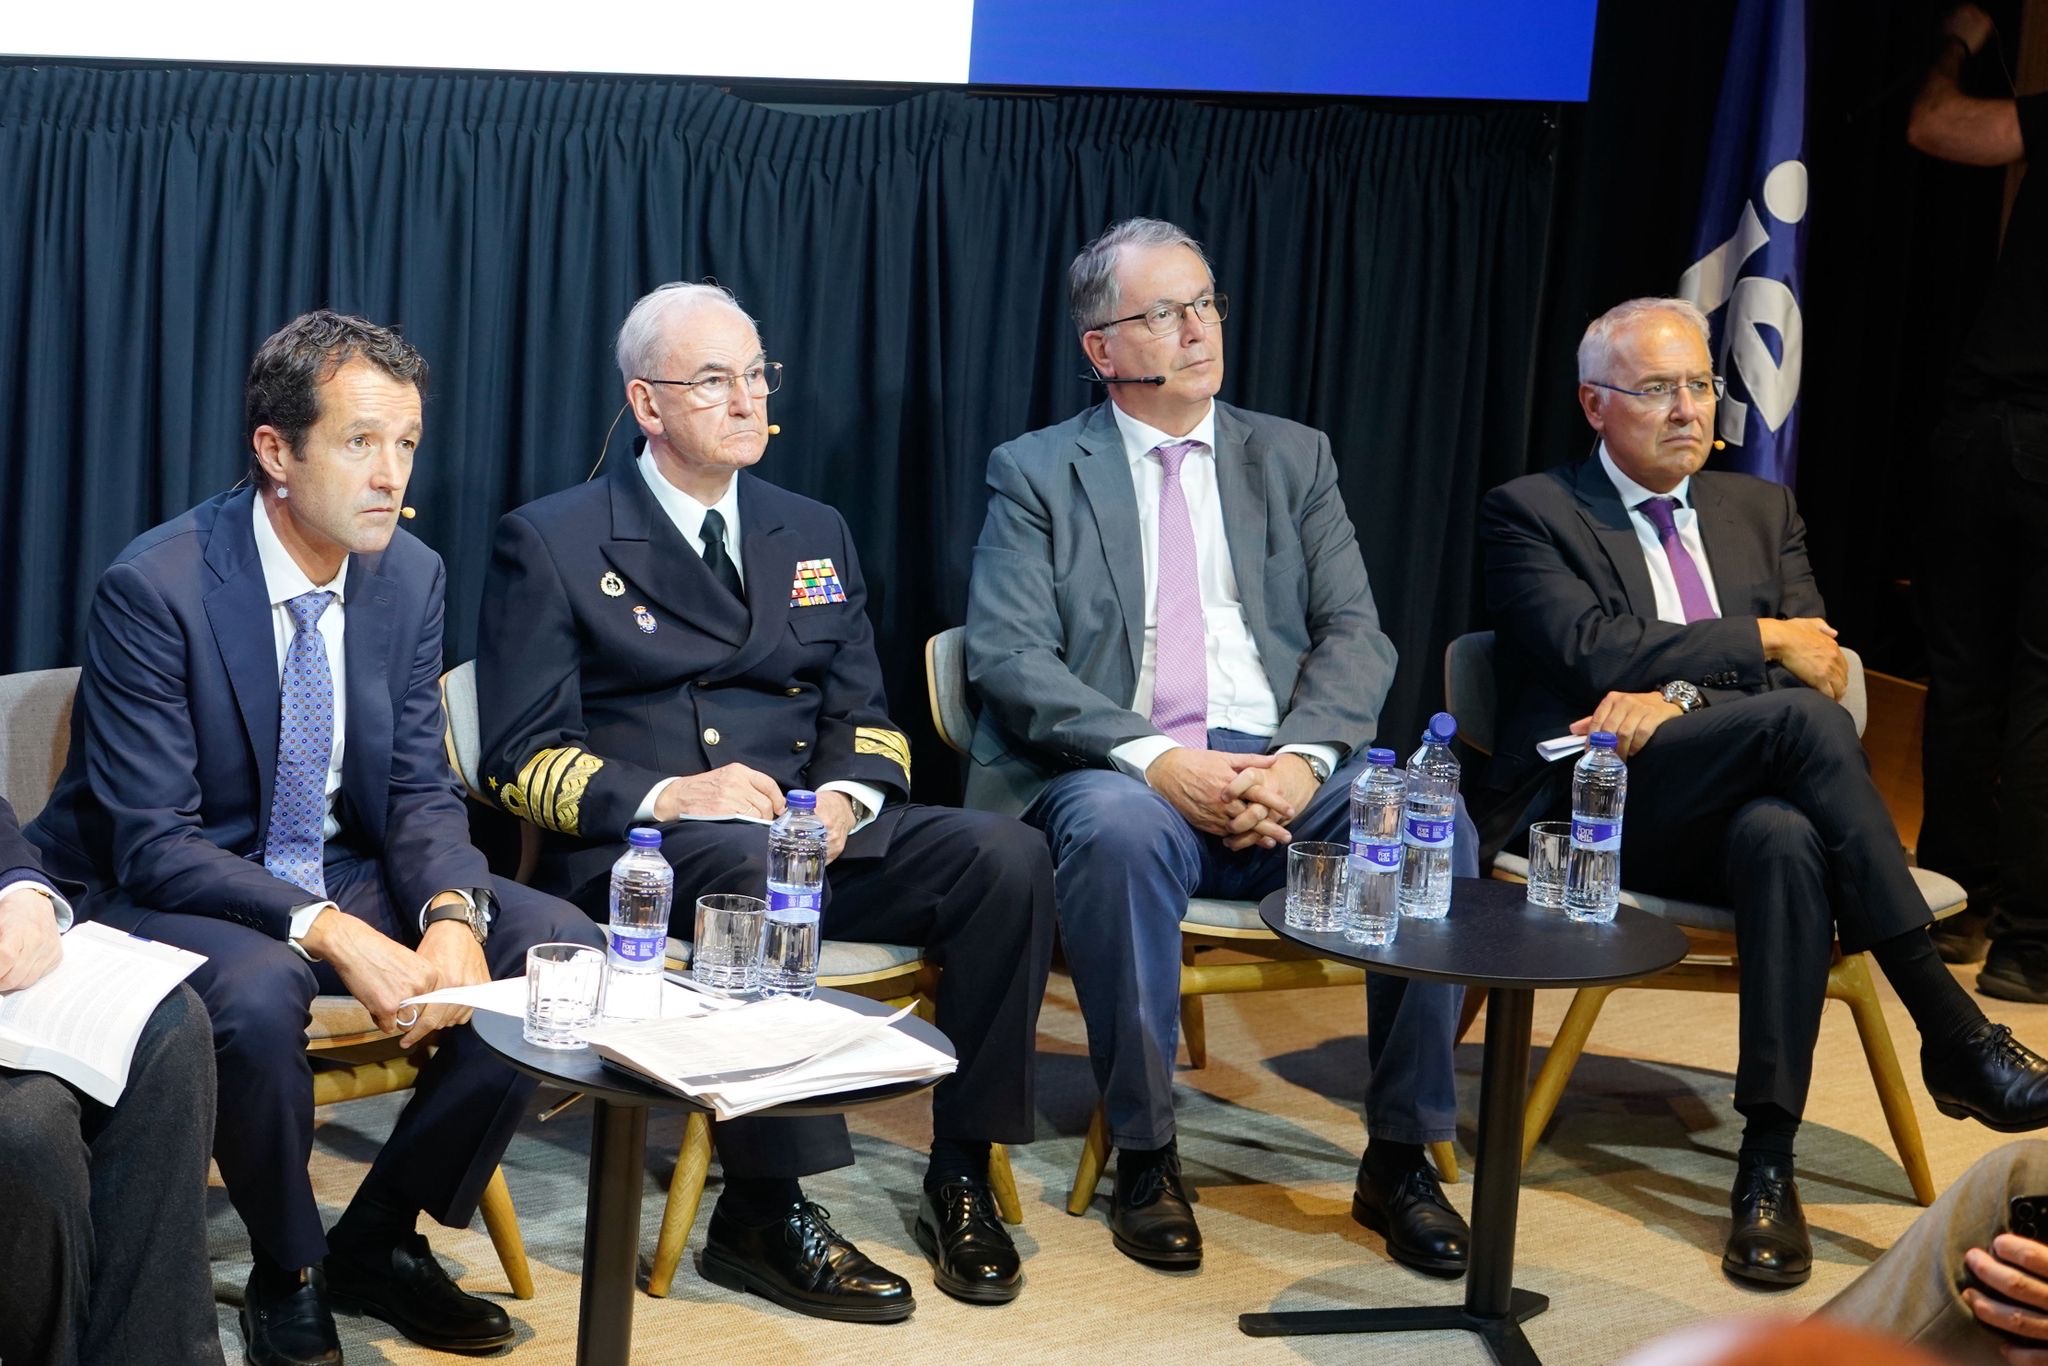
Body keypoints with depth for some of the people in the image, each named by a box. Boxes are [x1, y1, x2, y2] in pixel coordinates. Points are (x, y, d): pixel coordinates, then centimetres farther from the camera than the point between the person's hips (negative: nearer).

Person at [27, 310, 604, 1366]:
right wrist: (332, 933, -35)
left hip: (349, 874, 6)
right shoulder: (154, 588, -20)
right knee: (256, 992, -38)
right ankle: (287, 1274, -8)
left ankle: (379, 1241, 2)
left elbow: (421, 791, 1)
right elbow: (153, 844, -22)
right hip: (179, 888, -6)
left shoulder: (411, 575, -2)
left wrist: (451, 915, -22)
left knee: (555, 945, -13)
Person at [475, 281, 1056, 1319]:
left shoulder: (813, 535, 20)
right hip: (635, 849, -5)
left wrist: (845, 798, -7)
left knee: (1005, 857, -21)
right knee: (755, 865, -39)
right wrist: (666, 798, -20)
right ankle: (762, 1210, -32)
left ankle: (962, 1175, -13)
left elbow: (865, 717, 17)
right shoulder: (550, 544, 3)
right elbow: (523, 759, -3)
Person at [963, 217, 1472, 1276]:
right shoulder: (1035, 473, 8)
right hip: (1118, 774, -3)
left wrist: (1301, 760, -13)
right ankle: (1144, 1156, -22)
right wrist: (1153, 759, -20)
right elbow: (1009, 656, -4)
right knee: (1119, 830, -38)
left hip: (1282, 766, 3)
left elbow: (1353, 632, 8)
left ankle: (1401, 1156, -13)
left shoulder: (1292, 457, 17)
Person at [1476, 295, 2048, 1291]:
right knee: (1798, 714, -32)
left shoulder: (1761, 512, 21)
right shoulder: (1532, 513, 7)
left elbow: (1823, 667, 5)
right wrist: (1759, 643, -7)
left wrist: (1680, 699, -13)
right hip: (1596, 811, -4)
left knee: (1784, 836, -36)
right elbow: (1593, 652, -10)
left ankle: (1768, 1159, -37)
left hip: (1738, 809, 4)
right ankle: (1951, 1031, -32)